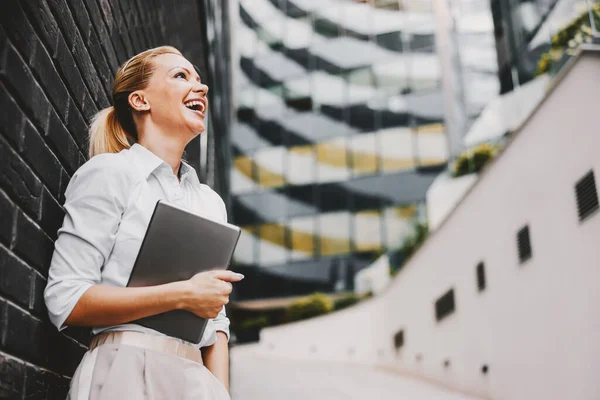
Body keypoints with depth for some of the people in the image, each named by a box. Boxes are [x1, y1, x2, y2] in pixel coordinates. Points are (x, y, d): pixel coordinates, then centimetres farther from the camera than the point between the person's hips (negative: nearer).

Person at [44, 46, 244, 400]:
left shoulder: (211, 202, 13)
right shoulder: (110, 171, -3)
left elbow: (217, 319, 13)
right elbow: (65, 300, -9)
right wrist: (182, 295, -14)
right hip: (127, 371, -5)